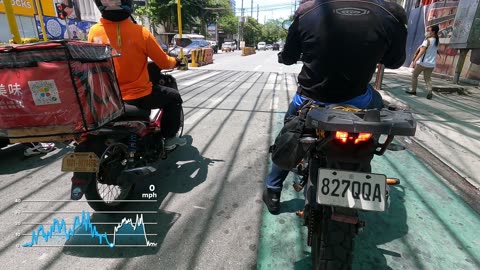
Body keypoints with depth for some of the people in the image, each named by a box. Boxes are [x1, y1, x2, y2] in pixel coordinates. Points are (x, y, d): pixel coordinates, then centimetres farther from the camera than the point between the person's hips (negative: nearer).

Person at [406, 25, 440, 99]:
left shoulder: (427, 40, -12)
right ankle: (429, 92, -9)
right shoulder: (436, 41, 11)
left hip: (422, 62, -7)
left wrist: (415, 60, -34)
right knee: (428, 78, 11)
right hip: (431, 64, 7)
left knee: (414, 76, 13)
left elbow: (422, 51, -24)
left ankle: (413, 90, 17)